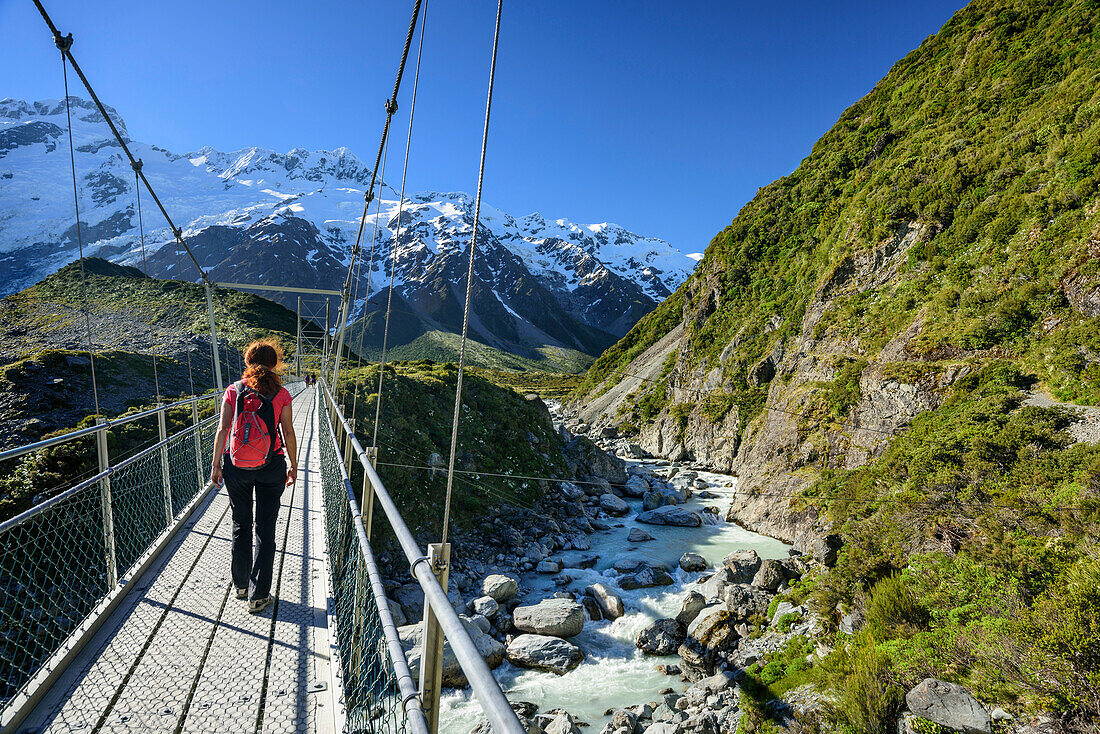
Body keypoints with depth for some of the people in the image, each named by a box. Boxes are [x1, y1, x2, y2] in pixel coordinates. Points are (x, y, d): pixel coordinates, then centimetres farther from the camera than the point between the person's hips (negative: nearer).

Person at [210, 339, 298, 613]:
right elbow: (288, 433, -4)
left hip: (236, 467, 2)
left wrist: (216, 464, 3)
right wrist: (293, 465, 6)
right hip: (271, 467, -1)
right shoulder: (281, 394, -5)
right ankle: (258, 596, 11)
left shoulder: (233, 391, -2)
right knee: (265, 529, 6)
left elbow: (223, 429, -5)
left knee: (241, 525, 18)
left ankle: (241, 585, 31)